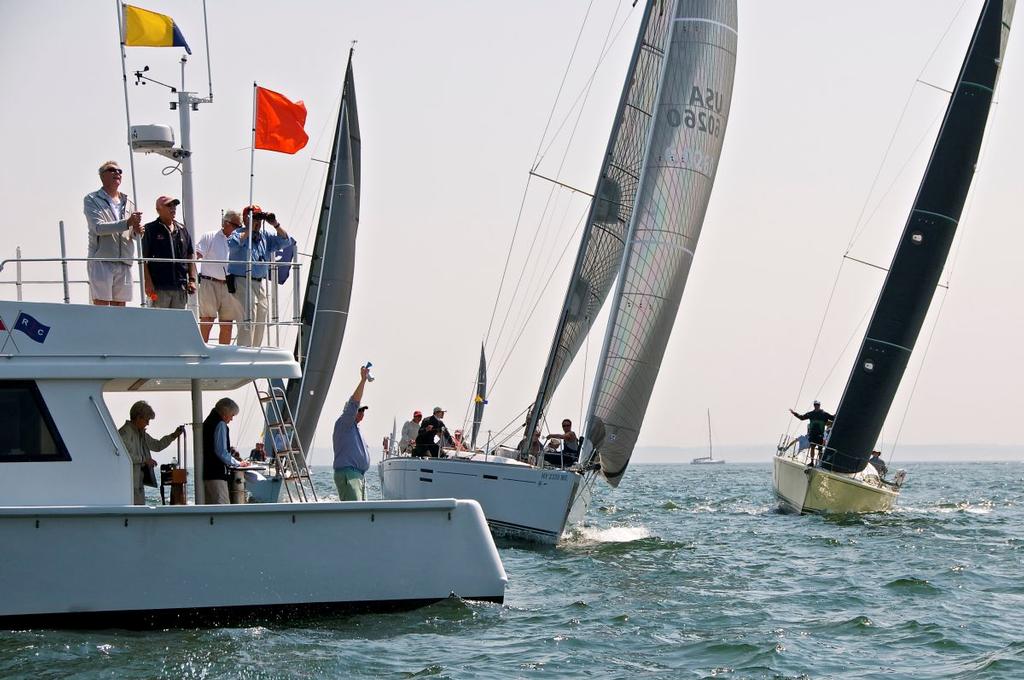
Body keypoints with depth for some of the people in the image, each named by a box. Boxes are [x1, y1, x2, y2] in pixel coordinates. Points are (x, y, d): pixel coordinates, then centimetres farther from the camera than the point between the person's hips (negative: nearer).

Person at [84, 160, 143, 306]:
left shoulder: (128, 203, 19)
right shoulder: (92, 200, 3)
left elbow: (135, 233, 20)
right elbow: (98, 227, -12)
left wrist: (137, 231, -6)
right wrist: (127, 223, -23)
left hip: (124, 262, 5)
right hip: (101, 260, -5)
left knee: (120, 307, 4)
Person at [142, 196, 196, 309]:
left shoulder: (182, 229, 16)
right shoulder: (150, 230, 0)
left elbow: (190, 256, 19)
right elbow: (143, 259, -5)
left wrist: (192, 280, 9)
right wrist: (148, 282, -12)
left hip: (180, 286, 5)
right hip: (159, 287, -5)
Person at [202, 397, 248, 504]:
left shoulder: (207, 422, 18)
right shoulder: (220, 424, -11)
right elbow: (221, 452, -17)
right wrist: (238, 464, -3)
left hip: (205, 473, 10)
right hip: (216, 475, -9)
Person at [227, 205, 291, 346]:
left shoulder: (265, 236, 14)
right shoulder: (239, 234, -5)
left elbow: (285, 241, 14)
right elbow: (232, 244, -26)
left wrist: (276, 225, 0)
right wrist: (249, 230, -21)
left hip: (260, 283, 8)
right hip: (242, 281, -8)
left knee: (261, 322, 11)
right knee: (249, 319, -17)